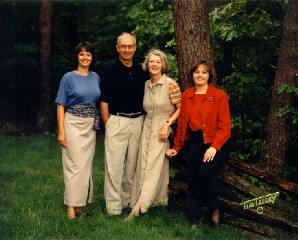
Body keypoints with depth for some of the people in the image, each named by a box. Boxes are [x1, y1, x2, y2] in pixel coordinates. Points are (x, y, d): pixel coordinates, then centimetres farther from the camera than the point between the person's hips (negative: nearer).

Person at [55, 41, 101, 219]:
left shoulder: (95, 77, 10)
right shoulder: (69, 78, -4)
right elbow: (61, 106, -5)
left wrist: (98, 124, 10)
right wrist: (61, 131, -12)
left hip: (91, 126, 5)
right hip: (73, 124, -5)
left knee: (87, 165, 8)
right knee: (75, 165, -7)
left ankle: (81, 203, 18)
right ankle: (71, 207, -2)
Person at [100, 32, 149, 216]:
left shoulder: (142, 72, 10)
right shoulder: (111, 71, -1)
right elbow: (104, 101, -2)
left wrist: (144, 122, 9)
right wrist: (108, 125, -7)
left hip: (138, 121, 4)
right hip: (117, 121, -4)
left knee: (133, 165, 10)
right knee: (114, 165, -6)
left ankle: (128, 201, 21)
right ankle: (113, 207, -1)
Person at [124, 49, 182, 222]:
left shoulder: (170, 84, -9)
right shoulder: (146, 85, 9)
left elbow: (180, 109, -8)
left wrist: (166, 124, -15)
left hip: (162, 129, -6)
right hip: (147, 128, 7)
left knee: (153, 166, -10)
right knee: (143, 165, 2)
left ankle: (137, 209, -14)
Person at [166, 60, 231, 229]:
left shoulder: (219, 95, -6)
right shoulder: (186, 96, 7)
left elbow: (224, 125, -9)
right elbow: (182, 123, 13)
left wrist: (214, 147, -20)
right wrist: (176, 148, 15)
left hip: (217, 143, -4)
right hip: (196, 143, 4)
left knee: (205, 172, -24)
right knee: (193, 180, 2)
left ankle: (215, 210, -1)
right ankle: (195, 220, 17)